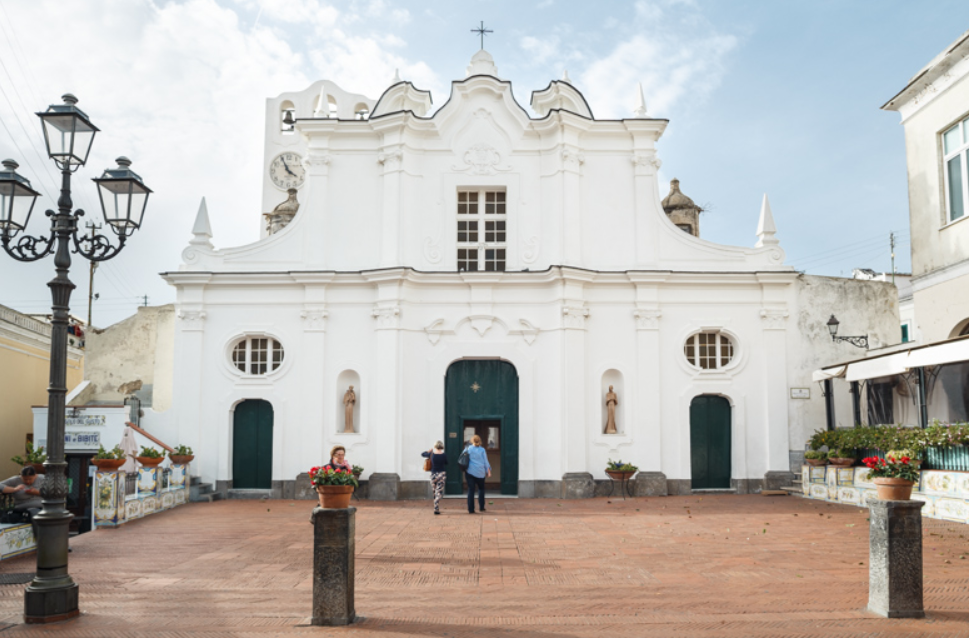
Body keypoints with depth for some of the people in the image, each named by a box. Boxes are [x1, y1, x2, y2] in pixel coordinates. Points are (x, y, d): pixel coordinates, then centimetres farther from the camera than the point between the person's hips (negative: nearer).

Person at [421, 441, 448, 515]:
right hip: (441, 474, -2)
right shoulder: (444, 455, -8)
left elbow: (422, 454, 12)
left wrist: (430, 450, 23)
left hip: (433, 474, 2)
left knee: (435, 492, 17)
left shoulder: (431, 454, -5)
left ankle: (437, 508, 23)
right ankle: (436, 510, -12)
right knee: (439, 493, -2)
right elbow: (446, 463, 10)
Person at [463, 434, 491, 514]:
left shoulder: (468, 449, 0)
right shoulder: (482, 450, -2)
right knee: (481, 489, 18)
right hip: (480, 472, 0)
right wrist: (488, 471, 10)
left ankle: (470, 509, -2)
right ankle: (481, 507, 18)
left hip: (469, 471, 0)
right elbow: (485, 461, 2)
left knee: (471, 490, 1)